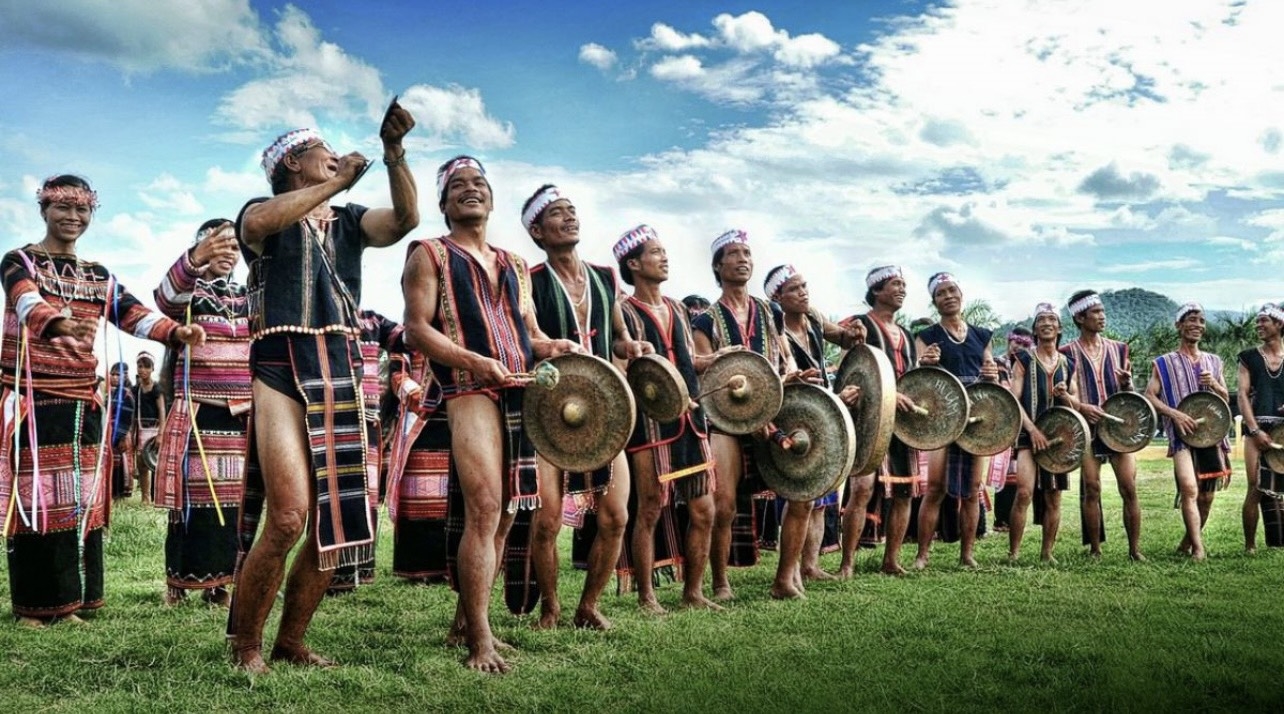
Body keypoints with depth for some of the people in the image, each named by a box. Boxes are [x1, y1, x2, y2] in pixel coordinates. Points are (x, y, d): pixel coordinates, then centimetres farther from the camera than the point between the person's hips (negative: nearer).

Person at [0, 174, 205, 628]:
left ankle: (68, 601, 15)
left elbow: (134, 315, -1)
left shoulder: (99, 277, 15)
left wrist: (176, 332, -22)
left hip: (82, 405, 5)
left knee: (81, 501, 6)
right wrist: (64, 327, -47)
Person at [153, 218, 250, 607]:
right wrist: (196, 258, -46)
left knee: (231, 499, 6)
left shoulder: (247, 297, 15)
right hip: (197, 414, -4)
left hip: (240, 415, 5)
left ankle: (218, 581, 16)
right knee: (193, 497, -5)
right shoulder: (188, 292, -2)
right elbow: (165, 295, -25)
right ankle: (177, 582, 5)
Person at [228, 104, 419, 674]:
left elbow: (405, 219, 0)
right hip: (282, 371, -5)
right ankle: (245, 645, 3)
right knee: (289, 516, -15)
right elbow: (258, 224, -18)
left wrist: (393, 151, -10)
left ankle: (291, 641, 18)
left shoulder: (348, 220, 19)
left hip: (341, 375, 5)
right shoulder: (264, 213, 8)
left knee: (336, 518, 3)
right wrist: (337, 183, -14)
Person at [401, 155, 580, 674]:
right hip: (471, 391, -7)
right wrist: (477, 363, -20)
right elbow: (417, 329, -7)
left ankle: (465, 620, 21)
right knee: (484, 509, -17)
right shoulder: (429, 255, 4)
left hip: (521, 393, 7)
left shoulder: (513, 266, 22)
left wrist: (556, 347, -1)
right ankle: (480, 641, -11)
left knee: (505, 514, 8)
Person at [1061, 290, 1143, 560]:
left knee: (1129, 488, -4)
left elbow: (1128, 396, 15)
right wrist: (1081, 407, -20)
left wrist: (1126, 384, -8)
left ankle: (1135, 549, 3)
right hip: (1087, 428, -2)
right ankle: (1095, 549, 8)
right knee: (1091, 489, -2)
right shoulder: (1068, 353, 2)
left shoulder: (1118, 348, 13)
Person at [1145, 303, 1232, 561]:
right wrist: (1174, 413, -19)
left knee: (1206, 495, 8)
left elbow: (1226, 399, 16)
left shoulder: (1213, 362, 16)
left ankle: (1188, 542, 27)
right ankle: (1198, 547, -20)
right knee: (1189, 487, -23)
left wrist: (1214, 384, -5)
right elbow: (1149, 396, -4)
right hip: (1182, 434, -5)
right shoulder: (1164, 363, 3)